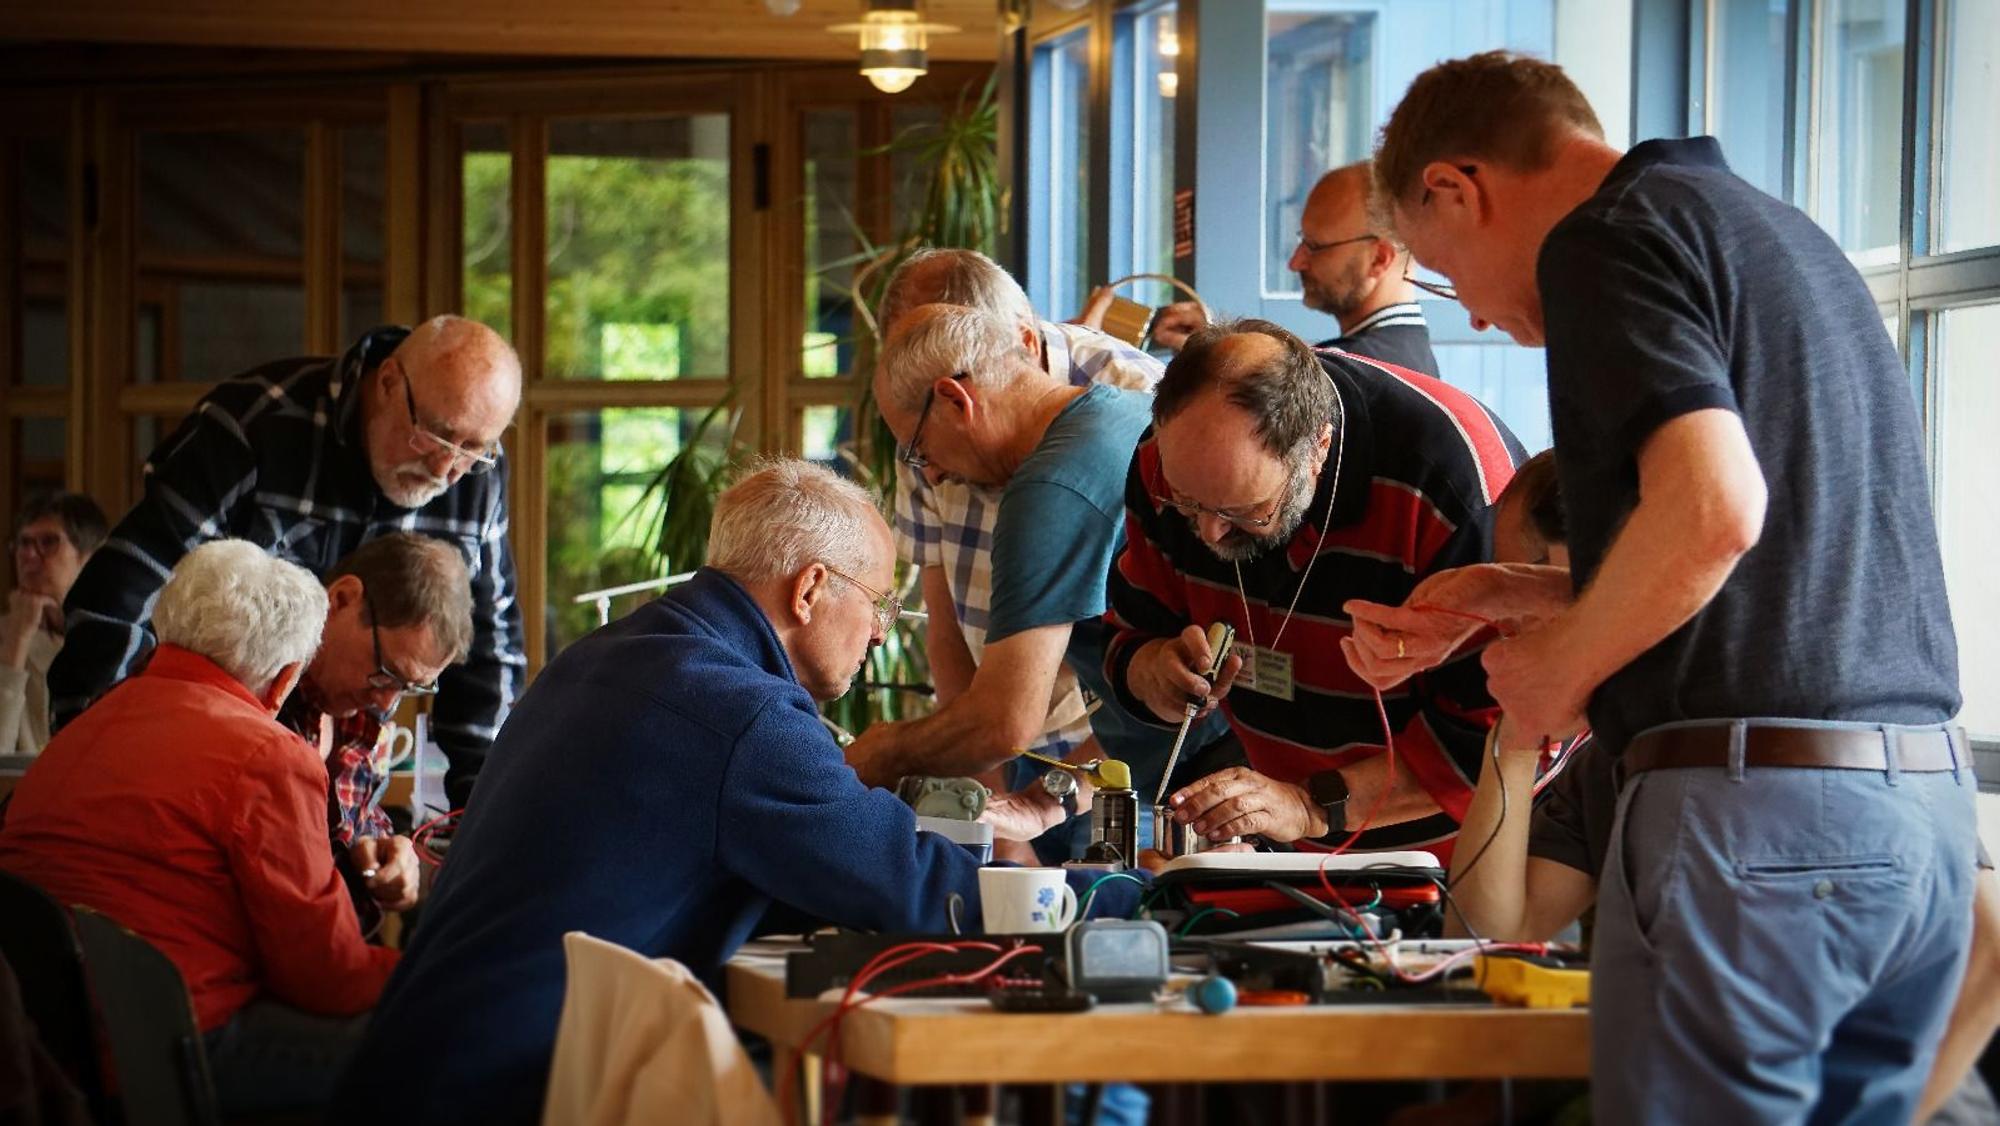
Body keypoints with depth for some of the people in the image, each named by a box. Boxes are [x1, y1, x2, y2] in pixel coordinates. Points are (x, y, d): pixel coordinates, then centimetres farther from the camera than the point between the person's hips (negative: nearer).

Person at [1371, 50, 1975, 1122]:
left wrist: (1559, 668, -4)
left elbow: (1715, 505, -20)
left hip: (1754, 798, -9)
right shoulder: (1784, 231, 22)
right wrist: (1559, 604, 26)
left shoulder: (1607, 238, -5)